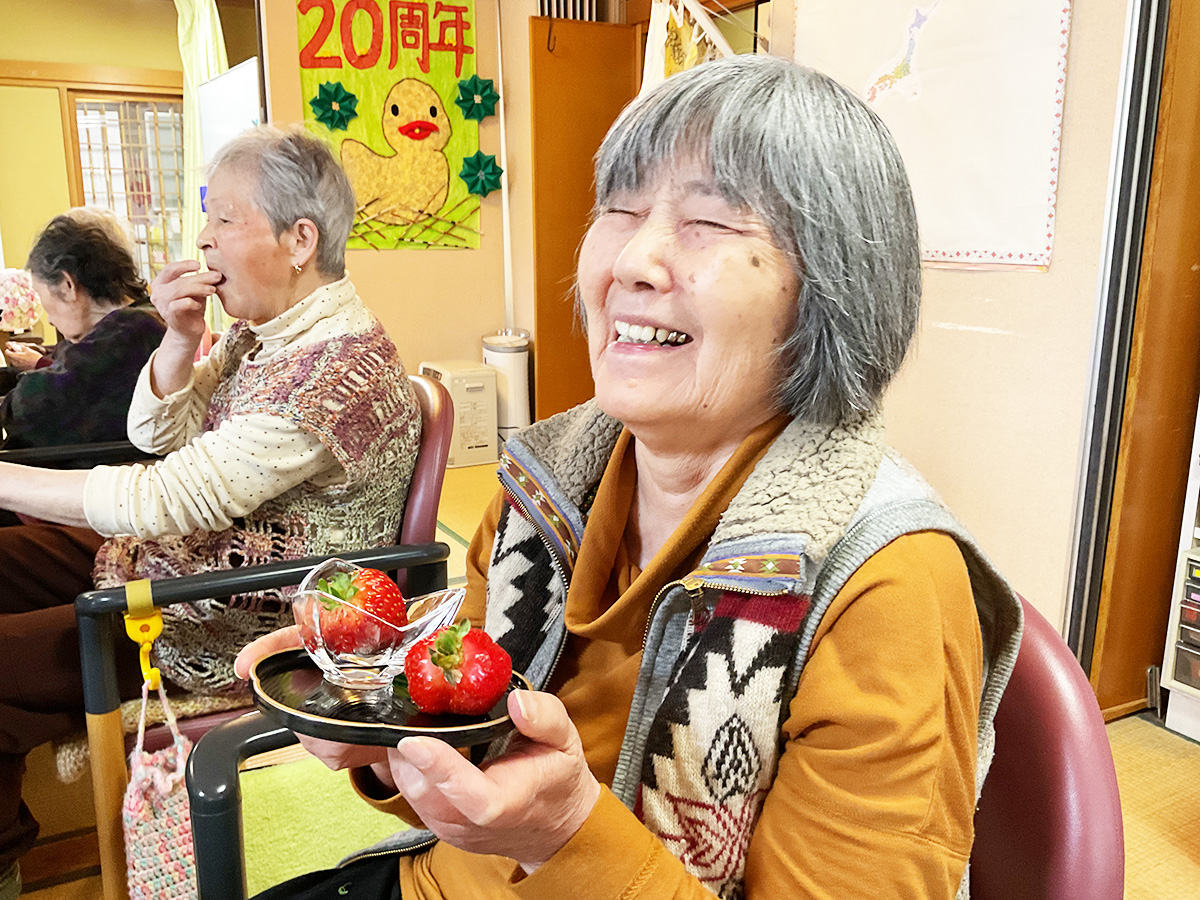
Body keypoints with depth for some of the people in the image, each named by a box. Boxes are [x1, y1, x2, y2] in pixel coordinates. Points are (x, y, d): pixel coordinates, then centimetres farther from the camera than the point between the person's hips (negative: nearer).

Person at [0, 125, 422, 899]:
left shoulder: (340, 365, -28)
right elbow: (156, 432, 7)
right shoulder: (265, 328, 3)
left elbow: (166, 500, -27)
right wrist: (181, 341, -11)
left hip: (237, 627, -10)